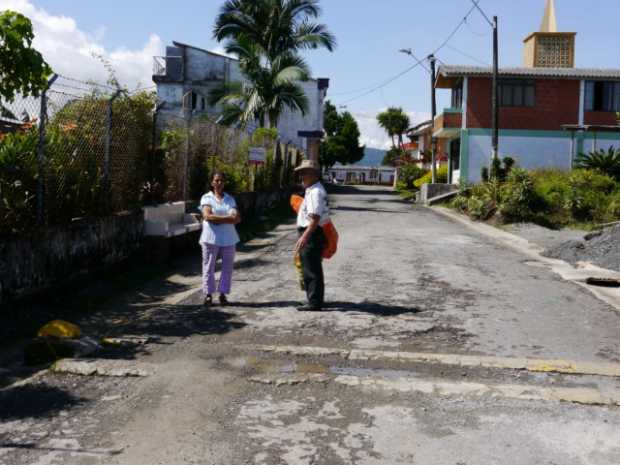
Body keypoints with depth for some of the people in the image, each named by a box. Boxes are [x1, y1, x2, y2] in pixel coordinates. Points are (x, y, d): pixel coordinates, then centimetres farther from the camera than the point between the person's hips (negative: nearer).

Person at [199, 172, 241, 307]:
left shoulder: (230, 199, 13)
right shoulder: (206, 198, 3)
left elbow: (237, 218, 0)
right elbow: (207, 216, -14)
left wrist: (217, 219, -12)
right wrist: (228, 217, -12)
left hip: (228, 238, 3)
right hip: (211, 238, -3)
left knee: (227, 267, 3)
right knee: (209, 266, -2)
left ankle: (223, 294, 12)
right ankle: (208, 294, 5)